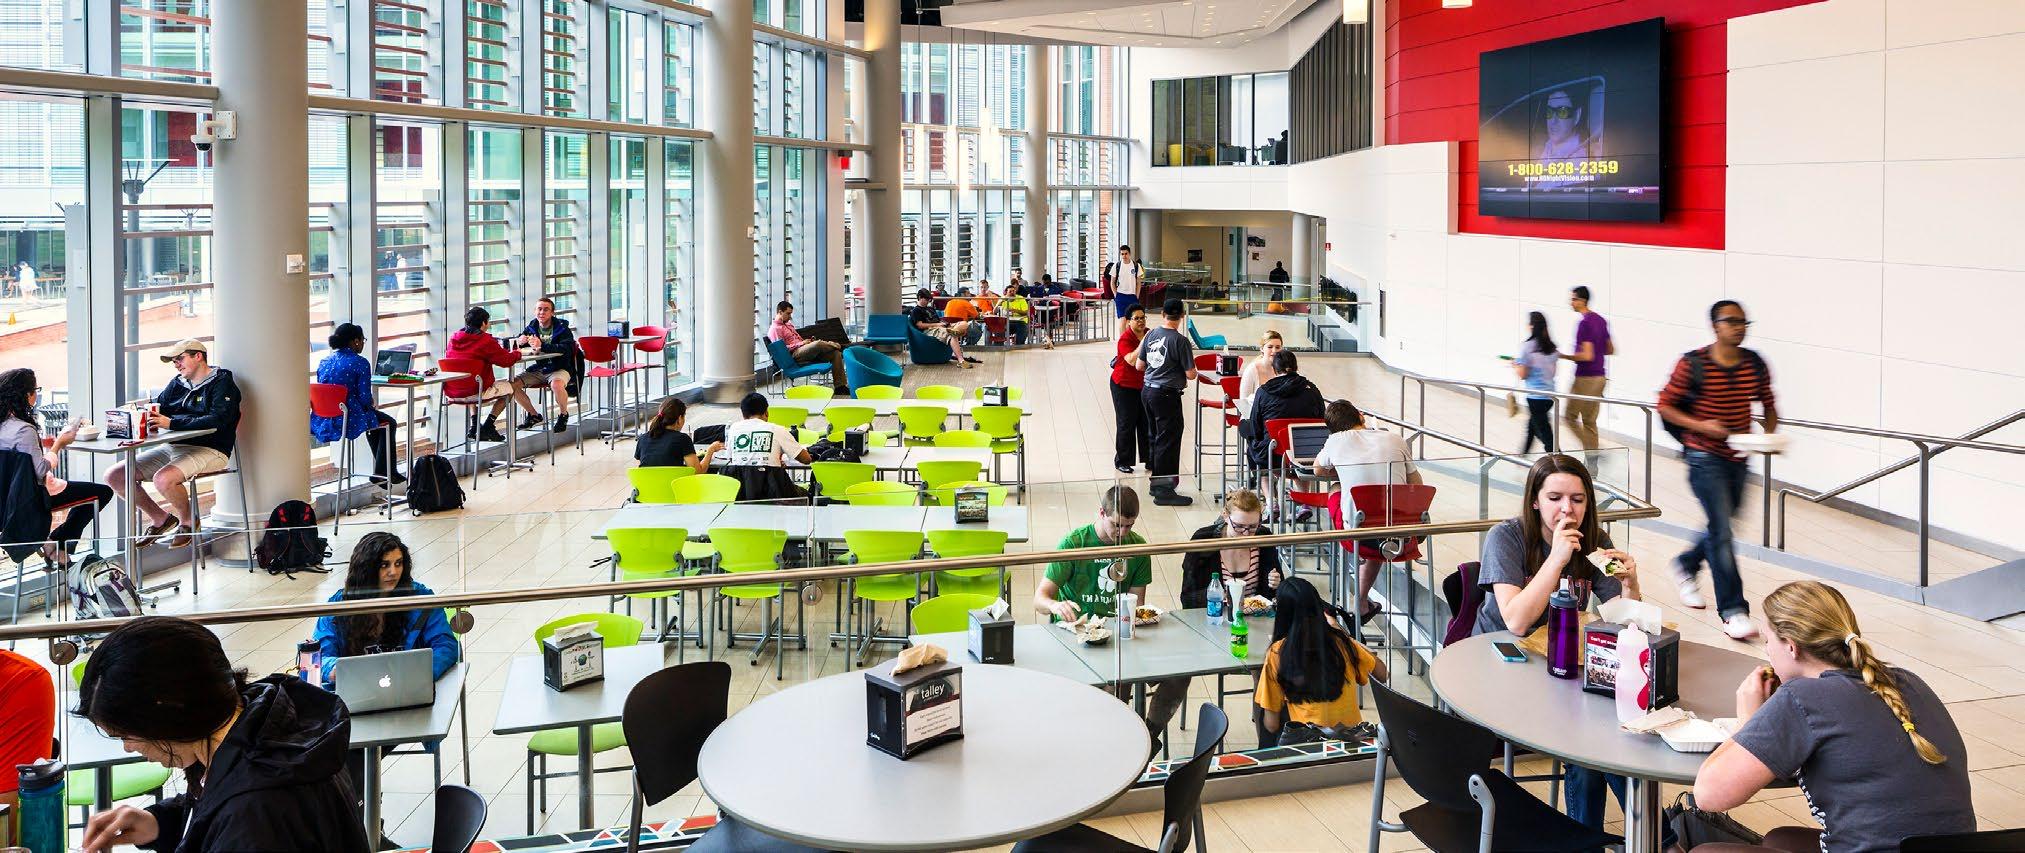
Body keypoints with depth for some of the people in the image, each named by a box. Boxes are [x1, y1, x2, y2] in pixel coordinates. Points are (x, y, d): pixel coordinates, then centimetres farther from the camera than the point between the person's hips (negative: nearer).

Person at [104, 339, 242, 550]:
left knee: (163, 479, -34)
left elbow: (216, 420, -20)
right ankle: (160, 518, 17)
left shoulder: (222, 383, -6)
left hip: (208, 451, -8)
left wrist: (172, 423, -25)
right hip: (172, 447, 8)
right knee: (115, 476, 0)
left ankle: (188, 520, -3)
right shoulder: (177, 384, 19)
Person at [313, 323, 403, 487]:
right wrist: (372, 405, 9)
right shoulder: (360, 363, -12)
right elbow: (365, 397, -16)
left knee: (373, 416, 35)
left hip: (323, 420, 8)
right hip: (347, 419, -8)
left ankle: (382, 470, 41)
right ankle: (382, 473, 21)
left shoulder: (323, 362, 9)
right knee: (389, 423, 21)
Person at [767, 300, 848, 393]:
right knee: (818, 344, -37)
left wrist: (807, 341, 9)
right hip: (794, 355, -9)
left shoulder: (788, 324, 28)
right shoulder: (775, 329, -2)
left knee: (836, 353, -9)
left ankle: (840, 387, -15)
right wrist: (801, 343, -14)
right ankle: (834, 345, -2)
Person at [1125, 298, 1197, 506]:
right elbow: (1191, 374, -12)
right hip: (1167, 394, -7)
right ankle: (1163, 490, -1)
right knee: (1168, 440, -2)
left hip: (1147, 390, 7)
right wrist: (1184, 371, 9)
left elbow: (1139, 365, 11)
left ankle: (1156, 482, 25)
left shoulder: (1150, 335, 3)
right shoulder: (1180, 340, -15)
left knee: (1154, 437, 17)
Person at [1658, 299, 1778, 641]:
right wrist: (1700, 425, -19)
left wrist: (1769, 436, -4)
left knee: (1721, 526, 19)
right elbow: (1665, 405, -6)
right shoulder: (1693, 364, -11)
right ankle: (1732, 610, -8)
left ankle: (1686, 564, 48)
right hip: (1705, 456, -6)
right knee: (1722, 529, -11)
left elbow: (1768, 405, 15)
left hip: (1738, 458, 6)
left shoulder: (1755, 365, 2)